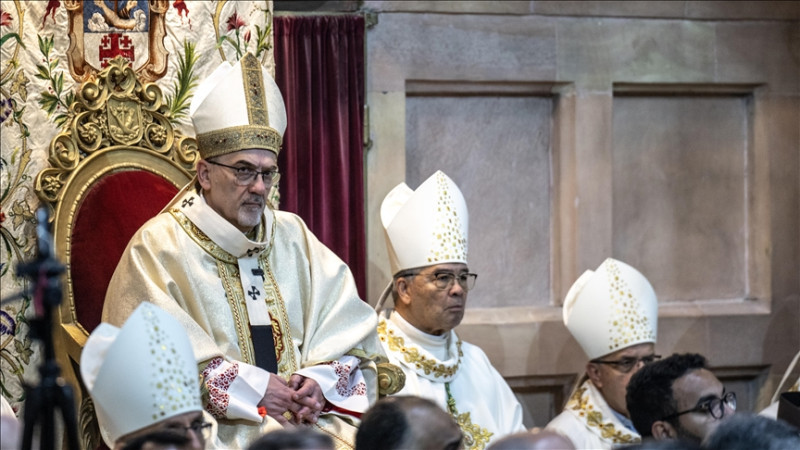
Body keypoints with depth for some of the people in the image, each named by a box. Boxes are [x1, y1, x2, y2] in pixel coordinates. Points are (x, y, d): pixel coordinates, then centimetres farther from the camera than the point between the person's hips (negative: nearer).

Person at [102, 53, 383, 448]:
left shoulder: (293, 237, 17)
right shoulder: (159, 246, 0)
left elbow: (348, 327, 13)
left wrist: (320, 379, -7)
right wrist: (255, 389, -13)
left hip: (304, 414, 5)